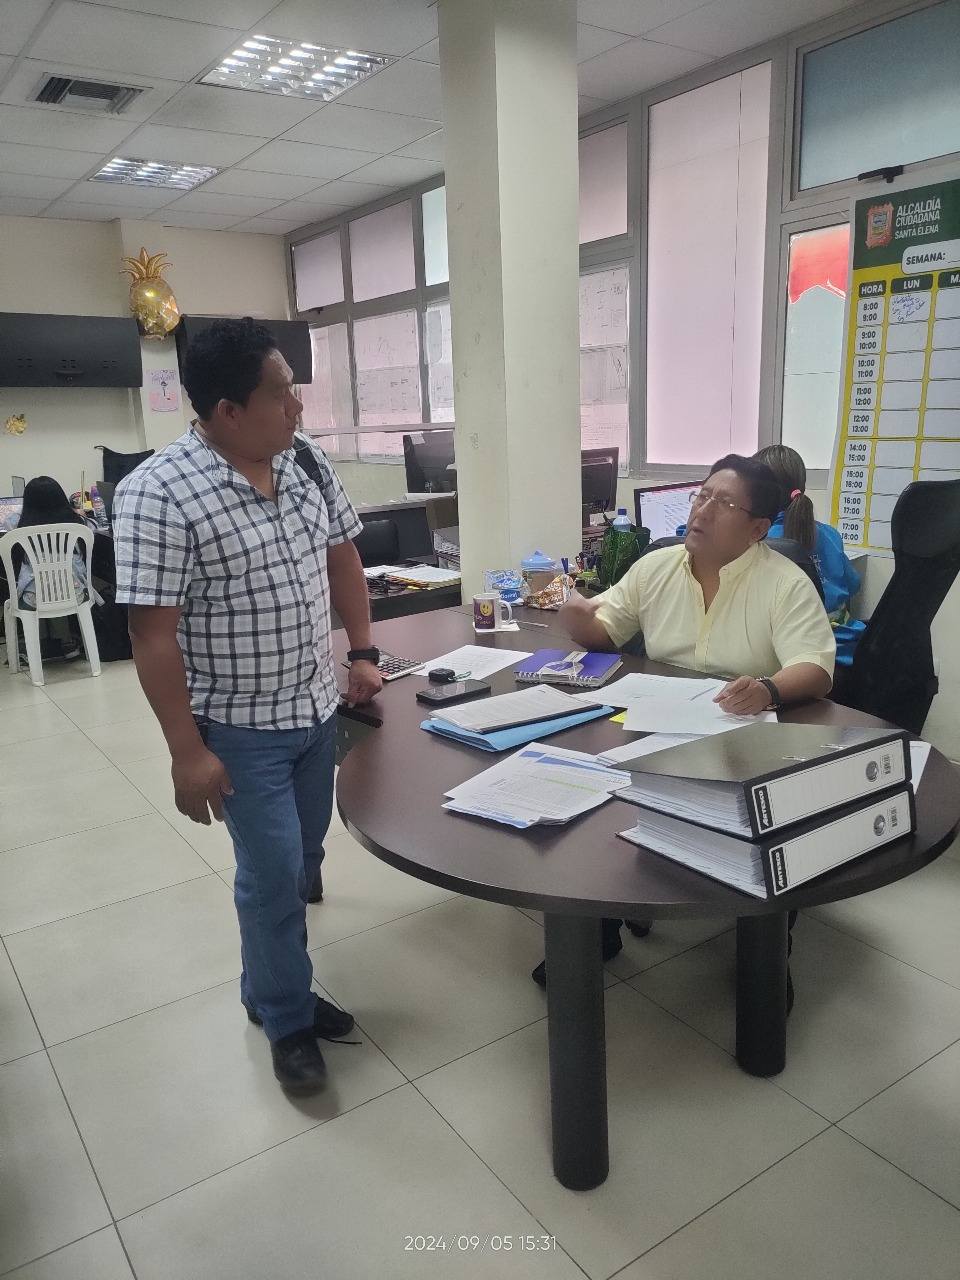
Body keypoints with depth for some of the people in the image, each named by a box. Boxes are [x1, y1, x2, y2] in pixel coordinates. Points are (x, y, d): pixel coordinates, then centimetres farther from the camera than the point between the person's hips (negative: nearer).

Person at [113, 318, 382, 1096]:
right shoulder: (159, 493, -21)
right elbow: (153, 633, -20)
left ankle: (270, 989, 48)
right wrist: (187, 751, -19)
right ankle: (289, 1020, 27)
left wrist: (363, 653, 10)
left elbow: (341, 555, 12)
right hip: (241, 727, -6)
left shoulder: (305, 460, 0)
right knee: (274, 874, 3)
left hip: (317, 707, 7)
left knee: (300, 864, 20)